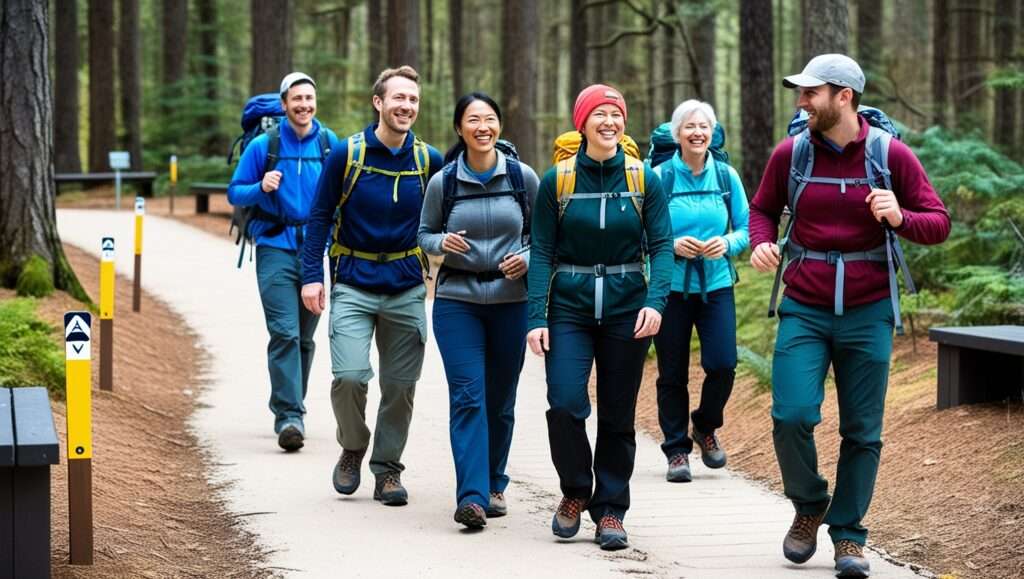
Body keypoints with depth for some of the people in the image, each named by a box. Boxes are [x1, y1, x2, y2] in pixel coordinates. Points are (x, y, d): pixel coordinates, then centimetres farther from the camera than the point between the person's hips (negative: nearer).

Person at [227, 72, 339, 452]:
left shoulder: (331, 145, 5)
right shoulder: (264, 145, -1)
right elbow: (235, 193, 5)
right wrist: (261, 188, -15)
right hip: (275, 248, -3)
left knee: (305, 336, 11)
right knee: (284, 333, -14)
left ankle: (290, 409, 26)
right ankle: (288, 416, -17)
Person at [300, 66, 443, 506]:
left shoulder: (429, 160, 1)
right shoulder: (347, 155, -5)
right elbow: (320, 217, 0)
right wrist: (311, 275, -6)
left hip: (406, 288, 2)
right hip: (353, 284, -2)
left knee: (400, 386, 4)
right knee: (349, 376, -15)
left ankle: (387, 469, 19)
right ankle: (352, 450, 12)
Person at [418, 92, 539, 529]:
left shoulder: (523, 177, 0)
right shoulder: (443, 182, -1)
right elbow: (424, 233, 10)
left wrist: (528, 257, -8)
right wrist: (442, 242, -12)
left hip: (511, 301, 1)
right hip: (456, 300, -1)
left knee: (500, 400, 9)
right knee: (467, 397, -11)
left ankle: (494, 485, 26)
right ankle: (471, 497, -17)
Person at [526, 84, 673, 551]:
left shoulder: (644, 180, 1)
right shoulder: (557, 180, -1)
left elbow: (661, 245, -1)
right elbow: (541, 252, -1)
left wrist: (655, 301, -17)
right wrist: (536, 317, -9)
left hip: (626, 307, 1)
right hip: (570, 307, -1)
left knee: (618, 415, 6)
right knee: (565, 404, -14)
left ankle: (610, 511, 18)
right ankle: (575, 491, 11)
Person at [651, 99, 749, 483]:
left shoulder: (726, 177, 4)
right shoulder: (660, 178, -3)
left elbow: (746, 229, 8)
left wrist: (727, 243, -13)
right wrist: (673, 245, -18)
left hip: (716, 285, 1)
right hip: (671, 287, -1)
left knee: (723, 365, -9)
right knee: (672, 374, 2)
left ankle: (706, 428, 19)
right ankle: (677, 450, 14)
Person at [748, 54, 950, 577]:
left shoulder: (891, 155, -4)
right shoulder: (789, 154, 0)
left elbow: (938, 223, -1)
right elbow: (763, 208, 16)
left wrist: (900, 218, -22)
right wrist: (762, 241, -6)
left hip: (868, 313, 0)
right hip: (803, 311, 1)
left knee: (862, 431, 3)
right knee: (791, 415, -14)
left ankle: (848, 535, 16)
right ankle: (808, 505, 13)